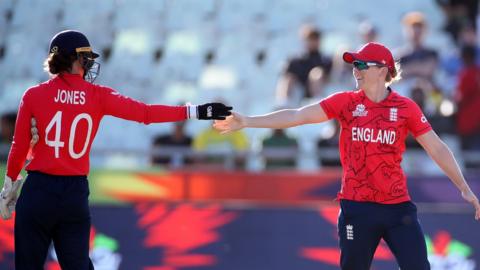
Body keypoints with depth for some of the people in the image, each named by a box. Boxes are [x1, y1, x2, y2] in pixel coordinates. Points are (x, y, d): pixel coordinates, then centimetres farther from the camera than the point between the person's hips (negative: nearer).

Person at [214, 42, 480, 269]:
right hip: (357, 207, 0)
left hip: (398, 206, 0)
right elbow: (296, 116, -5)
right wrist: (246, 122, -13)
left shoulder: (405, 107, 0)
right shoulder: (346, 102, 1)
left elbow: (437, 149, 3)